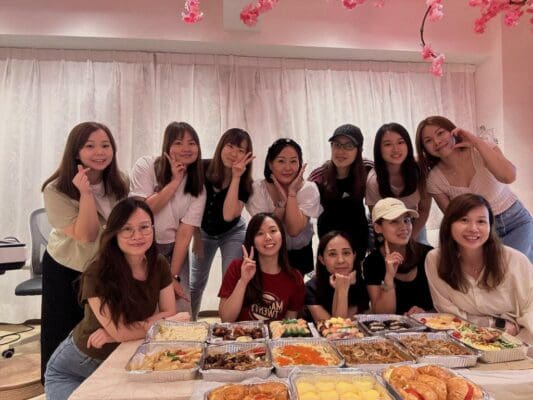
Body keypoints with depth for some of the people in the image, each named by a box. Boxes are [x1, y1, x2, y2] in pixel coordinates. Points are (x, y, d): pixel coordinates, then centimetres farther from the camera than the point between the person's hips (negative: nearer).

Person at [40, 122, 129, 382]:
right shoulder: (56, 191, -23)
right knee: (65, 337, 12)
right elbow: (86, 235, -28)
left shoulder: (119, 183, -8)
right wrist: (86, 193, -38)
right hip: (66, 271, -4)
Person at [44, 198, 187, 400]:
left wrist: (111, 335, -22)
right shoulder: (97, 274, -28)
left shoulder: (159, 265, -12)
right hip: (72, 370, -4)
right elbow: (120, 332, -28)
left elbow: (169, 315, -12)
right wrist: (158, 320, -16)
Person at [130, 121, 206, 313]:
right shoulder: (146, 166, -10)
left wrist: (174, 276, -12)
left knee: (182, 311, -2)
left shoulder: (197, 187, -4)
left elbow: (184, 233, -8)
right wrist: (174, 182, -20)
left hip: (173, 250, 2)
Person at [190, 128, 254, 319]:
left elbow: (229, 215, -38)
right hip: (204, 231, 2)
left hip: (233, 233, -1)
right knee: (196, 282, 14)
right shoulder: (202, 169, -22)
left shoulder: (245, 181, -23)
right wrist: (196, 235, -10)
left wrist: (236, 177, -40)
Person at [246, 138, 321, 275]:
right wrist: (282, 200, -33)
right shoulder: (258, 188, -20)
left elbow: (294, 230, -31)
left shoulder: (309, 189, -21)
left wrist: (292, 192, -32)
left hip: (299, 253, 0)